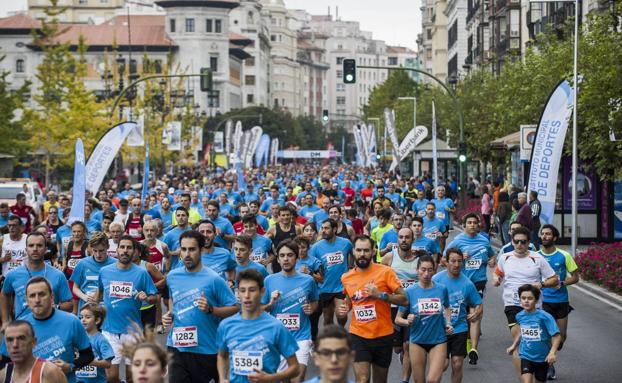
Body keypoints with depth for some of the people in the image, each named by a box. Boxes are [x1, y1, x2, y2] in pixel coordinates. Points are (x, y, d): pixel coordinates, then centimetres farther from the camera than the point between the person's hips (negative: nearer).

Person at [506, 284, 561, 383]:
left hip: (542, 358, -2)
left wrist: (552, 353, -32)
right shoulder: (520, 316, -4)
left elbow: (556, 336, -21)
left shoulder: (544, 316, -19)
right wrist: (514, 345, 23)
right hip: (526, 356, 2)